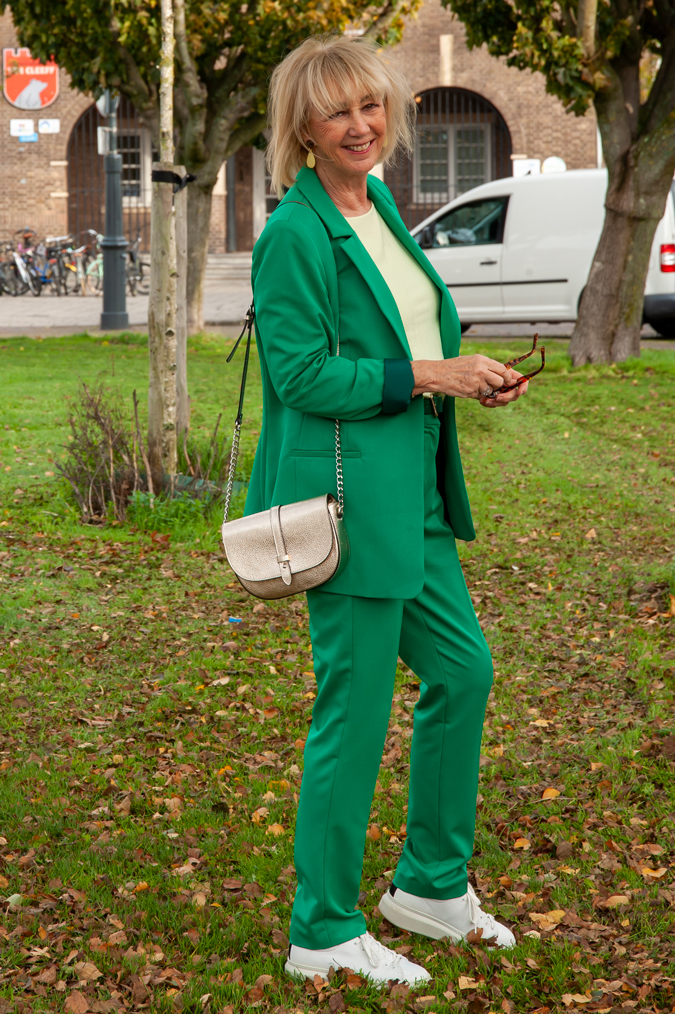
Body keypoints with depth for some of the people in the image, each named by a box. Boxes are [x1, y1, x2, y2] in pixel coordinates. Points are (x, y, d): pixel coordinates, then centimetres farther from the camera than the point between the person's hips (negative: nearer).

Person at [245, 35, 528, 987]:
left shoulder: (381, 205, 13)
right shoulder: (295, 233, -15)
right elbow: (303, 374, -18)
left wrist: (473, 374, 4)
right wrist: (427, 377, -17)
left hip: (413, 495, 9)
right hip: (347, 497, -9)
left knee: (463, 671, 16)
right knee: (355, 711, -1)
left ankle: (431, 882, 34)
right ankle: (323, 935, 15)